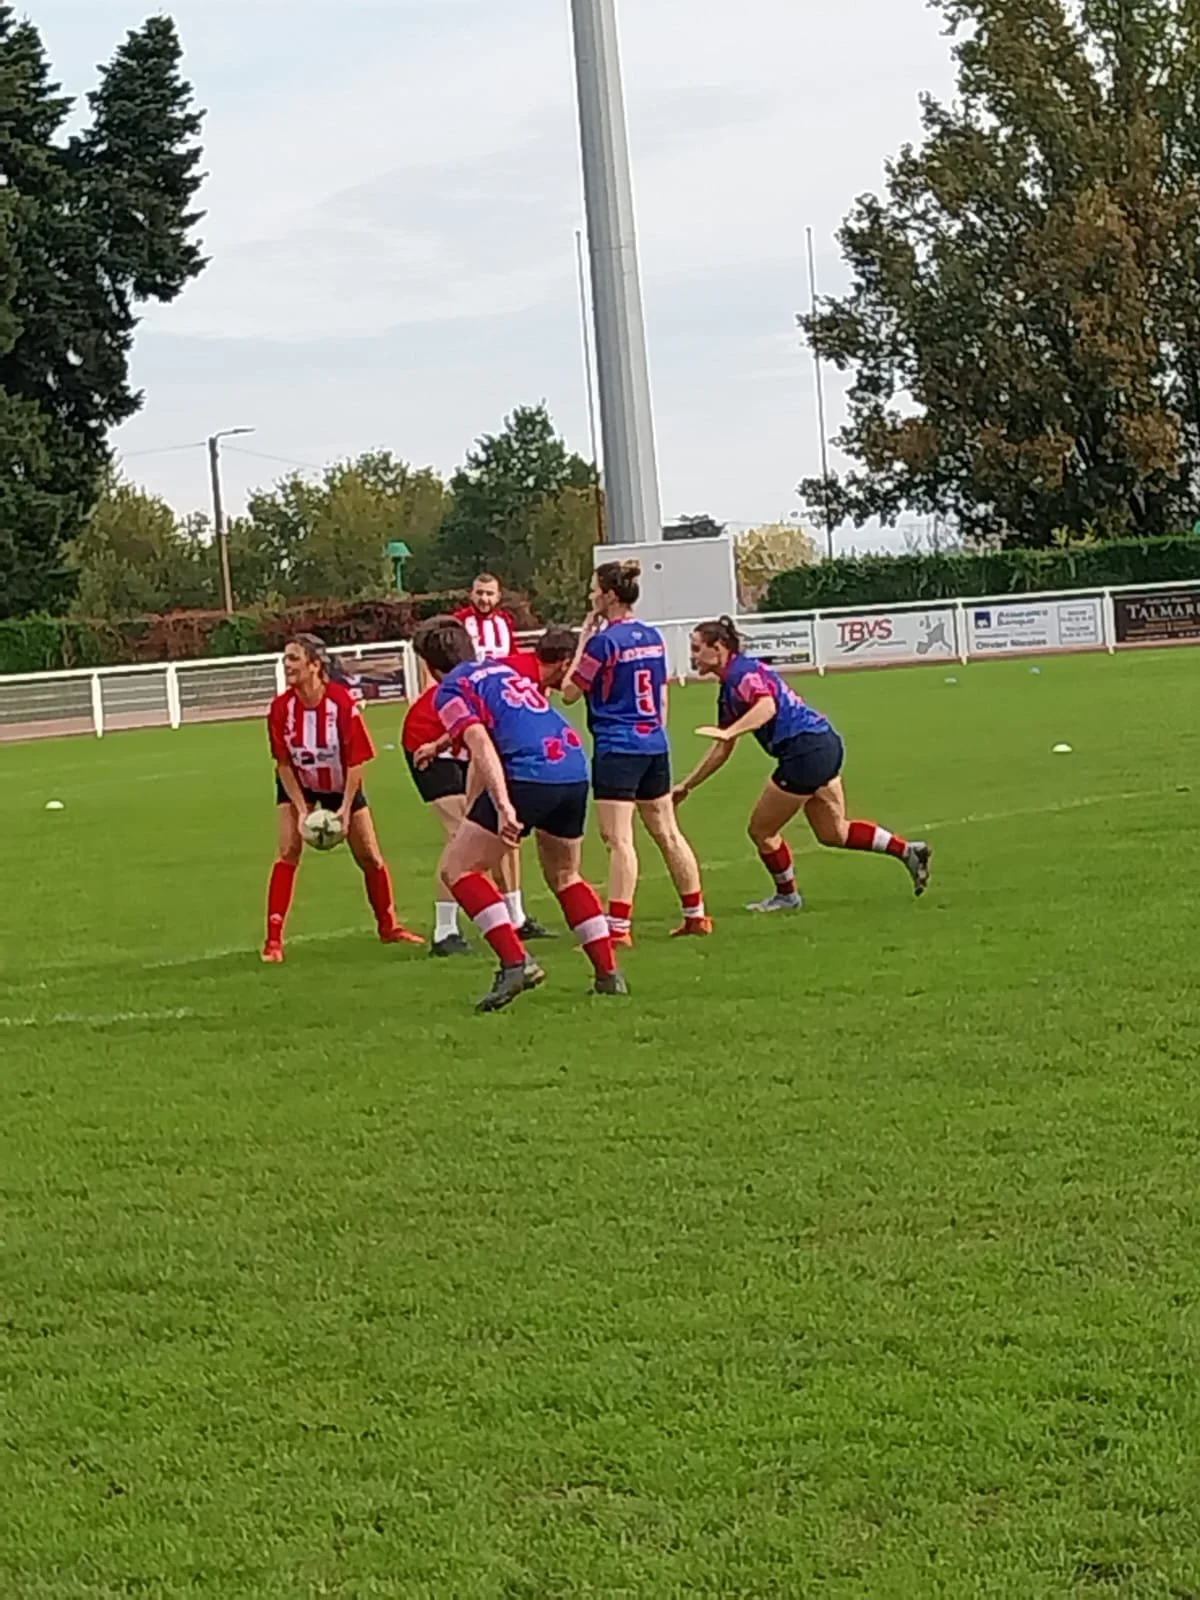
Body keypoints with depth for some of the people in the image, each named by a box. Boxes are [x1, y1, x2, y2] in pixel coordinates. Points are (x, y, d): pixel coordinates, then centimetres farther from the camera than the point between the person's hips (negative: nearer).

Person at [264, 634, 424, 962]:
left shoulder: (342, 702, -28)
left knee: (369, 856, 5)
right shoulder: (281, 708, -22)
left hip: (342, 786, 0)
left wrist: (346, 808, -22)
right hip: (298, 786, 0)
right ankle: (273, 940, -13)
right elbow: (283, 764, -12)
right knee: (288, 853, -14)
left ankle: (389, 927, 26)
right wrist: (302, 810, -18)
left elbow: (356, 760, -20)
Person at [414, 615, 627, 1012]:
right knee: (564, 876, 27)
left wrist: (503, 806, -23)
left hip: (530, 774, -8)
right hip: (575, 769, 8)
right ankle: (608, 973, 22)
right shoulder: (500, 670, 30)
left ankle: (516, 962, -13)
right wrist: (469, 816, 42)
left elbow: (481, 745, -12)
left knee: (457, 868, 1)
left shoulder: (451, 690, 6)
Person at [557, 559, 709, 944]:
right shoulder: (652, 637, 9)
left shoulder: (604, 641, -13)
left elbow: (569, 693, -5)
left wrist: (583, 640, -1)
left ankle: (618, 926, -15)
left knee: (618, 840, -10)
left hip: (617, 748, -8)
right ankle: (696, 914, 22)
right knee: (667, 833, 16)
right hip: (655, 745, 8)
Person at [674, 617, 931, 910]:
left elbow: (767, 706, -29)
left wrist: (729, 732, -38)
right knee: (834, 833, 18)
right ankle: (907, 851, 16)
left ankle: (786, 895, 23)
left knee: (761, 830, 6)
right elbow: (722, 750, 27)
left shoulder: (741, 672, -10)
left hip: (806, 751, -10)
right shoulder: (727, 691, 20)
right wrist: (687, 786, 30)